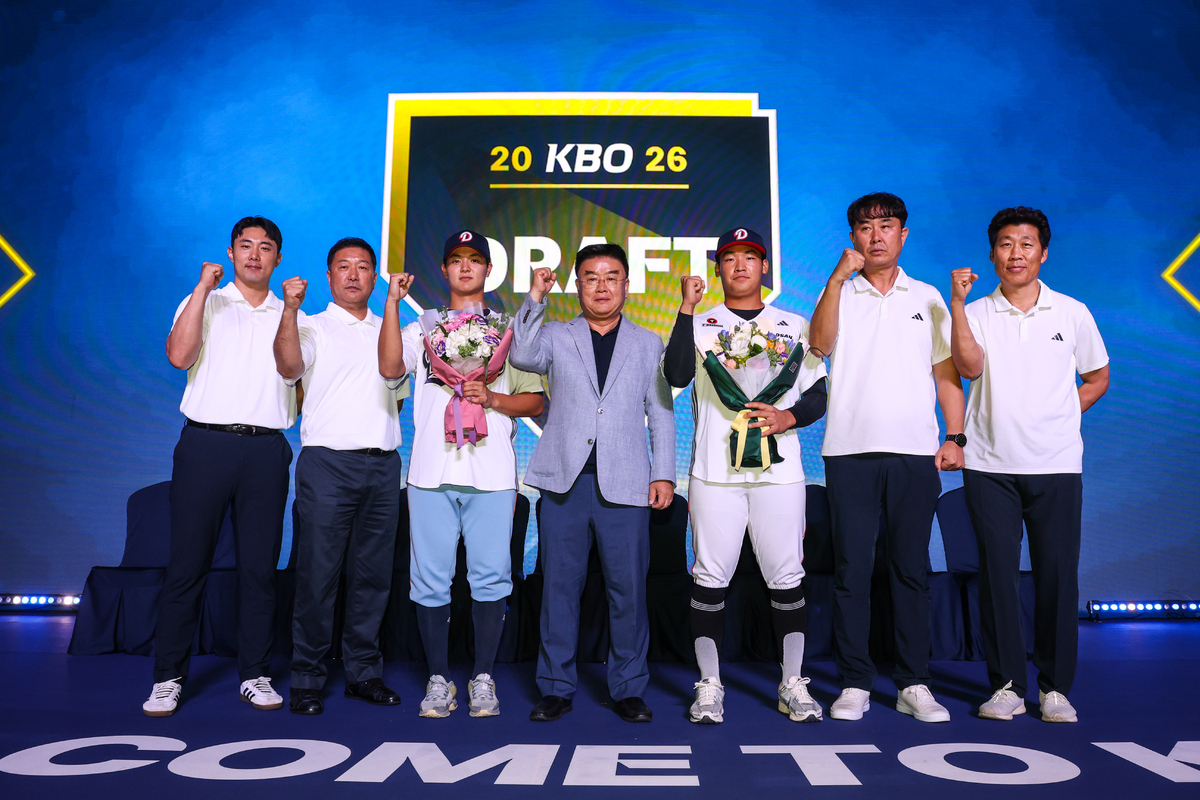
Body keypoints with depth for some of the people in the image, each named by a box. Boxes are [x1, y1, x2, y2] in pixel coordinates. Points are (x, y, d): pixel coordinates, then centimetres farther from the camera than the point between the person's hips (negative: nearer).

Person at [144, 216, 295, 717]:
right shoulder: (204, 303, 10)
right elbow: (179, 355, -10)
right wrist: (203, 287, -7)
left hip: (266, 448, 2)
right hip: (206, 444, -2)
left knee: (260, 566, 4)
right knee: (188, 563, 0)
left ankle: (254, 675, 14)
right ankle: (168, 678, 13)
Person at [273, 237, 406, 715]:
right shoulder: (313, 327, 5)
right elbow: (289, 366, -16)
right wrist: (289, 309, -27)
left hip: (382, 464, 4)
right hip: (327, 461, -4)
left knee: (373, 573, 8)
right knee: (317, 573, -2)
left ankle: (364, 672, 19)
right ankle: (307, 678, 10)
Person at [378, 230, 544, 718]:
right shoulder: (422, 329, 16)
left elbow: (535, 402, 9)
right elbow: (390, 367, -5)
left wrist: (492, 398, -9)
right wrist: (392, 302, -7)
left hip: (492, 473, -1)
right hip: (432, 471, 1)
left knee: (490, 576, -1)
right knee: (431, 580, 3)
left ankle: (483, 679, 12)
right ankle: (439, 679, 15)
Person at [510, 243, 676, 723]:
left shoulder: (648, 345, 16)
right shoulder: (556, 337, 13)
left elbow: (661, 413, 12)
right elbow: (523, 357, -8)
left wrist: (664, 473, 3)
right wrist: (536, 299, -14)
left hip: (624, 485, 0)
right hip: (564, 482, 0)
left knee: (628, 589, 2)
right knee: (560, 586, 4)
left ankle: (628, 689, 16)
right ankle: (556, 688, 17)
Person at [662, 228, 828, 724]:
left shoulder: (794, 326, 14)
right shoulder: (700, 323, 9)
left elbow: (817, 395, 11)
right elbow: (677, 376, -10)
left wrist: (787, 417, -9)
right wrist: (687, 309, -12)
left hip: (779, 470, 2)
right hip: (715, 471, -1)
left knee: (786, 577, 5)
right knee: (710, 578, 2)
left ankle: (793, 684, 18)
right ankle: (709, 685, 14)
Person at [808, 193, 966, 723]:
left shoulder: (927, 298, 15)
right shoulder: (840, 294, 10)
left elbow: (946, 372, 13)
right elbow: (820, 343, -11)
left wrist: (955, 437, 3)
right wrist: (839, 277, -15)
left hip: (915, 453, 2)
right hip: (850, 451, -1)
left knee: (911, 570, 5)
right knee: (851, 570, 1)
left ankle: (914, 684, 16)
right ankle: (855, 684, 10)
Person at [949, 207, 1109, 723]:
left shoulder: (1072, 313, 8)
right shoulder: (976, 314, 5)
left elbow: (1097, 379, 16)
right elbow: (969, 366, -14)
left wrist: (1060, 414, 2)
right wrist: (957, 303, -18)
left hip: (1056, 466, 1)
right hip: (990, 465, 0)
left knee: (1057, 574, 3)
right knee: (997, 573, 2)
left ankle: (1055, 687, 17)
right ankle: (1007, 685, 14)